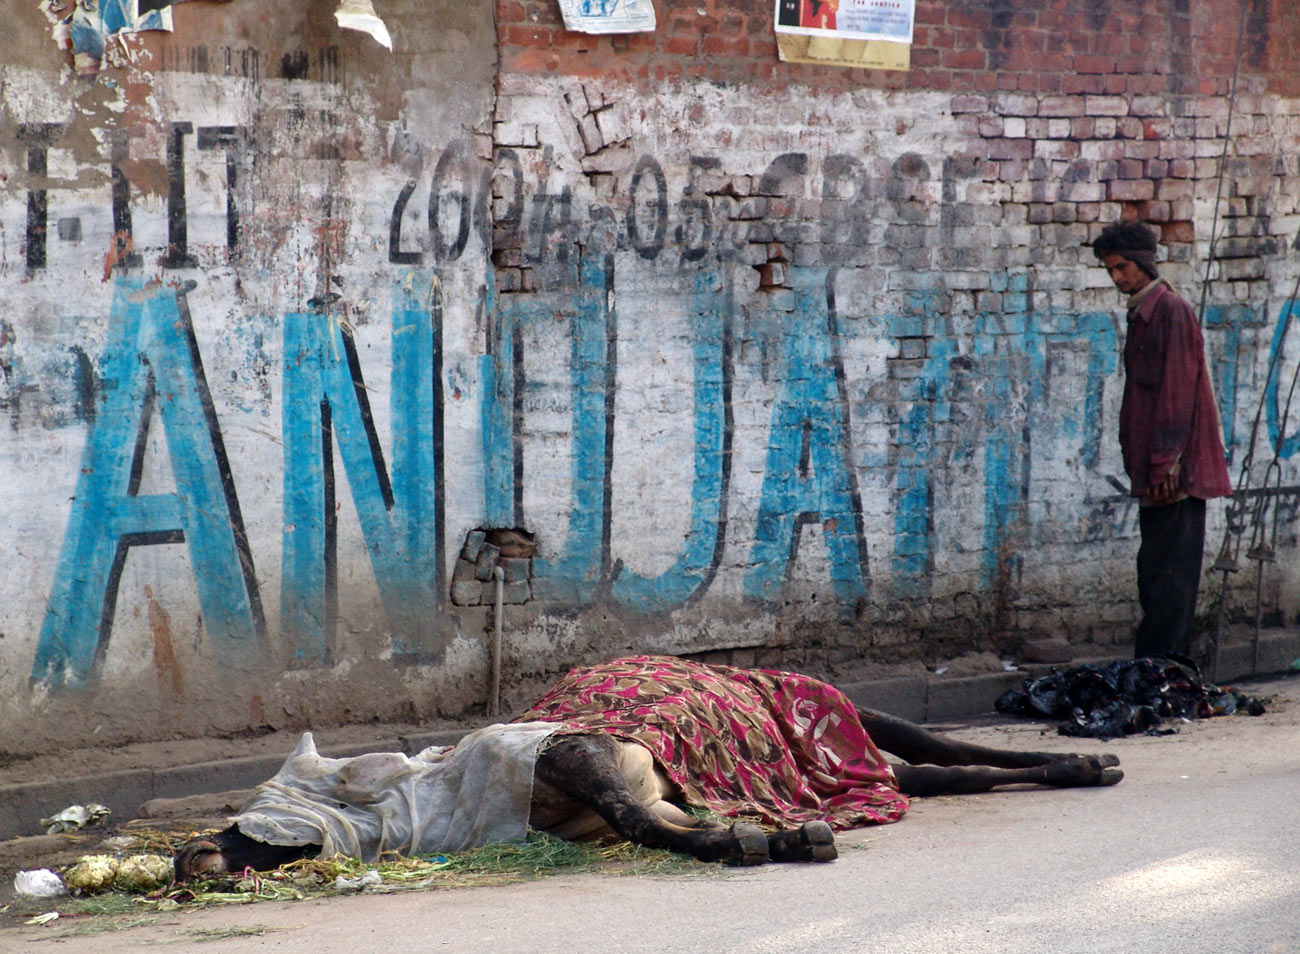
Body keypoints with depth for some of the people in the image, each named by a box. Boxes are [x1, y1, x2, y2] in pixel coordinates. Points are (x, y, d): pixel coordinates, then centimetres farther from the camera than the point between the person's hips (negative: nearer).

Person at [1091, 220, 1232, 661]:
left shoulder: (1171, 311, -11)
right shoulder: (1141, 314, 18)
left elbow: (1176, 392, -17)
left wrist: (1165, 463, -20)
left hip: (1174, 471, -10)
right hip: (1154, 474, 10)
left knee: (1167, 579, -9)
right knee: (1157, 579, 10)